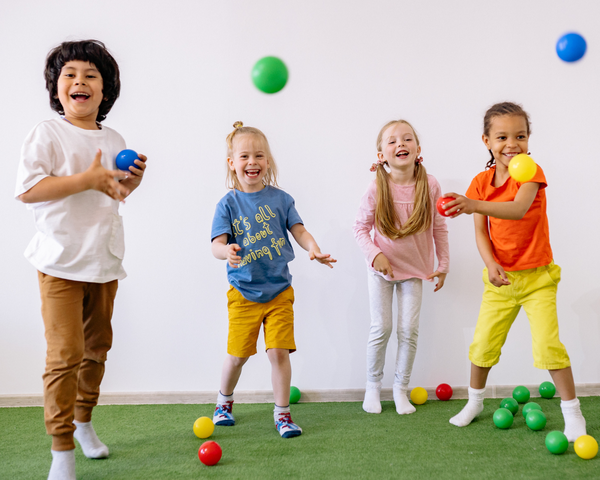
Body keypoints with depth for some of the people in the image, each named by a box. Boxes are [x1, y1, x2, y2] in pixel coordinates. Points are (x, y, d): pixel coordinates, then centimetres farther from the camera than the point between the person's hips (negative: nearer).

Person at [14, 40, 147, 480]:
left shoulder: (114, 141, 12)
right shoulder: (47, 133, -6)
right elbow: (26, 190, -17)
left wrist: (129, 184, 0)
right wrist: (88, 179, -20)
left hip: (104, 259, 6)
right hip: (61, 260, -6)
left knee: (97, 346, 15)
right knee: (65, 353, -8)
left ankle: (83, 421, 34)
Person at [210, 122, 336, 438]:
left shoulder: (279, 198, 0)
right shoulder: (228, 204, -5)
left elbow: (298, 230, -1)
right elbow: (217, 245, -12)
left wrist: (313, 248, -22)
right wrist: (227, 251, -36)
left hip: (279, 290, 1)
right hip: (243, 291, -1)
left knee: (279, 351, -4)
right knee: (237, 354, 7)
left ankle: (282, 413, 12)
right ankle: (224, 402, 34)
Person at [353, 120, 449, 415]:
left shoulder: (429, 185, -12)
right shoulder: (377, 188, -16)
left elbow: (439, 228, -2)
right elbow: (361, 227, -7)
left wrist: (444, 264, 1)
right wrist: (375, 255, -19)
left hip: (414, 269, 1)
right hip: (382, 268, -1)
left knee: (409, 330, 2)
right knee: (381, 328, 2)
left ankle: (401, 388, 19)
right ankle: (373, 386, 20)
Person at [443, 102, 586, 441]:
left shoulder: (531, 171, -12)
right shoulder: (481, 182, 0)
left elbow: (518, 209, -32)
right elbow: (481, 232, -1)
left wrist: (475, 205, -48)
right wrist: (491, 263, -19)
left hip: (538, 277, -3)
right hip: (500, 278, 3)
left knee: (548, 345, -11)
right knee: (483, 343, 6)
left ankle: (572, 411, 8)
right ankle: (475, 402, 30)